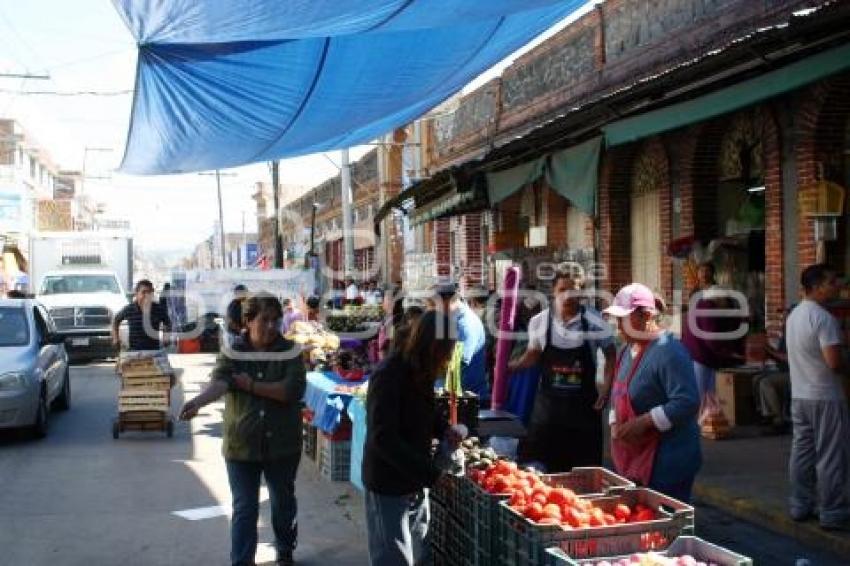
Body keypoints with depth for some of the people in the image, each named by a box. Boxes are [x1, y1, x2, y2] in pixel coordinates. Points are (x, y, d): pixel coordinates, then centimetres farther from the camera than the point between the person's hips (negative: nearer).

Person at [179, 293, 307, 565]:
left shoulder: (289, 351, -6)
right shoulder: (233, 350, -4)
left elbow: (294, 389, -19)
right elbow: (219, 381, -21)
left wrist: (251, 386, -18)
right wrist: (197, 401, -42)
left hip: (282, 444, 1)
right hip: (242, 444, -1)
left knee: (283, 503, 19)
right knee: (244, 509, 4)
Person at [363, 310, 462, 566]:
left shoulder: (420, 371, 4)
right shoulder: (389, 375, -23)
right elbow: (383, 439, -29)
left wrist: (444, 429, -3)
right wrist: (432, 473, -31)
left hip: (416, 482, 9)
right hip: (389, 487, -8)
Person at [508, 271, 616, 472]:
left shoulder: (595, 323, -8)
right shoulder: (539, 322, -3)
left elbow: (610, 356, 4)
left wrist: (606, 390, -5)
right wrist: (510, 366, -2)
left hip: (584, 404, -1)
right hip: (548, 402, 1)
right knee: (542, 469, 5)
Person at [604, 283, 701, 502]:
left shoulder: (668, 351, -15)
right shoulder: (627, 350, 14)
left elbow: (687, 402, -22)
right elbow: (619, 396, 23)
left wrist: (643, 422, -22)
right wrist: (615, 424, 5)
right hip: (633, 459, 9)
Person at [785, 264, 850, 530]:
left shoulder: (794, 315, 9)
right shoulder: (824, 318, -20)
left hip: (799, 395, 9)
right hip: (825, 397, -8)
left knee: (802, 453, 13)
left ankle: (801, 506, 20)